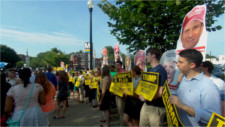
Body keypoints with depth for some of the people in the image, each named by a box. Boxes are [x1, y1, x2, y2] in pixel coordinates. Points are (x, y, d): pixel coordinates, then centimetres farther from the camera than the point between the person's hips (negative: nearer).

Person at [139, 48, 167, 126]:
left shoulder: (160, 70, -16)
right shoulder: (150, 70, 10)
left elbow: (161, 92, -21)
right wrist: (142, 95, 2)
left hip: (156, 107, -8)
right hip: (146, 105, 8)